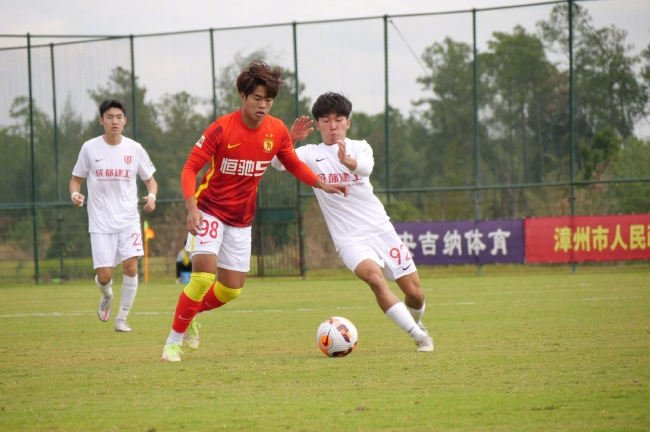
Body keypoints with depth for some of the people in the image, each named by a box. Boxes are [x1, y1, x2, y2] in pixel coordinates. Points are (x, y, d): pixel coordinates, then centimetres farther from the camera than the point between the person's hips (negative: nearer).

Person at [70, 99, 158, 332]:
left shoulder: (134, 149, 2)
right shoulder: (90, 148, -1)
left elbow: (150, 180, 11)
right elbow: (76, 179, 8)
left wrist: (151, 196, -11)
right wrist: (75, 194, -14)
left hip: (128, 219, 1)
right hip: (101, 221, -1)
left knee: (131, 265, -15)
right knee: (104, 276, -6)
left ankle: (122, 318, 2)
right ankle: (107, 296, 32)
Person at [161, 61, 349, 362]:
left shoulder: (277, 131, -6)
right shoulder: (222, 129, -19)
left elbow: (293, 164, 12)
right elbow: (190, 168, -17)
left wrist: (322, 185, -3)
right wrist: (192, 207, -31)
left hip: (241, 219, 5)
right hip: (210, 210, -5)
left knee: (232, 289, 5)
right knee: (204, 275, -21)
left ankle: (190, 315, 33)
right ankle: (174, 340, -8)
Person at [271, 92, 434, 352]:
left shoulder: (359, 148, 3)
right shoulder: (311, 154, 3)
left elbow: (366, 167, -21)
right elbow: (277, 163, -14)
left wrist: (348, 161, -44)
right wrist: (291, 139, -33)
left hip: (381, 230, 2)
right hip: (350, 240, -2)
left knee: (415, 293, 3)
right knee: (375, 277, -30)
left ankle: (415, 322, 39)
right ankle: (419, 337, -19)